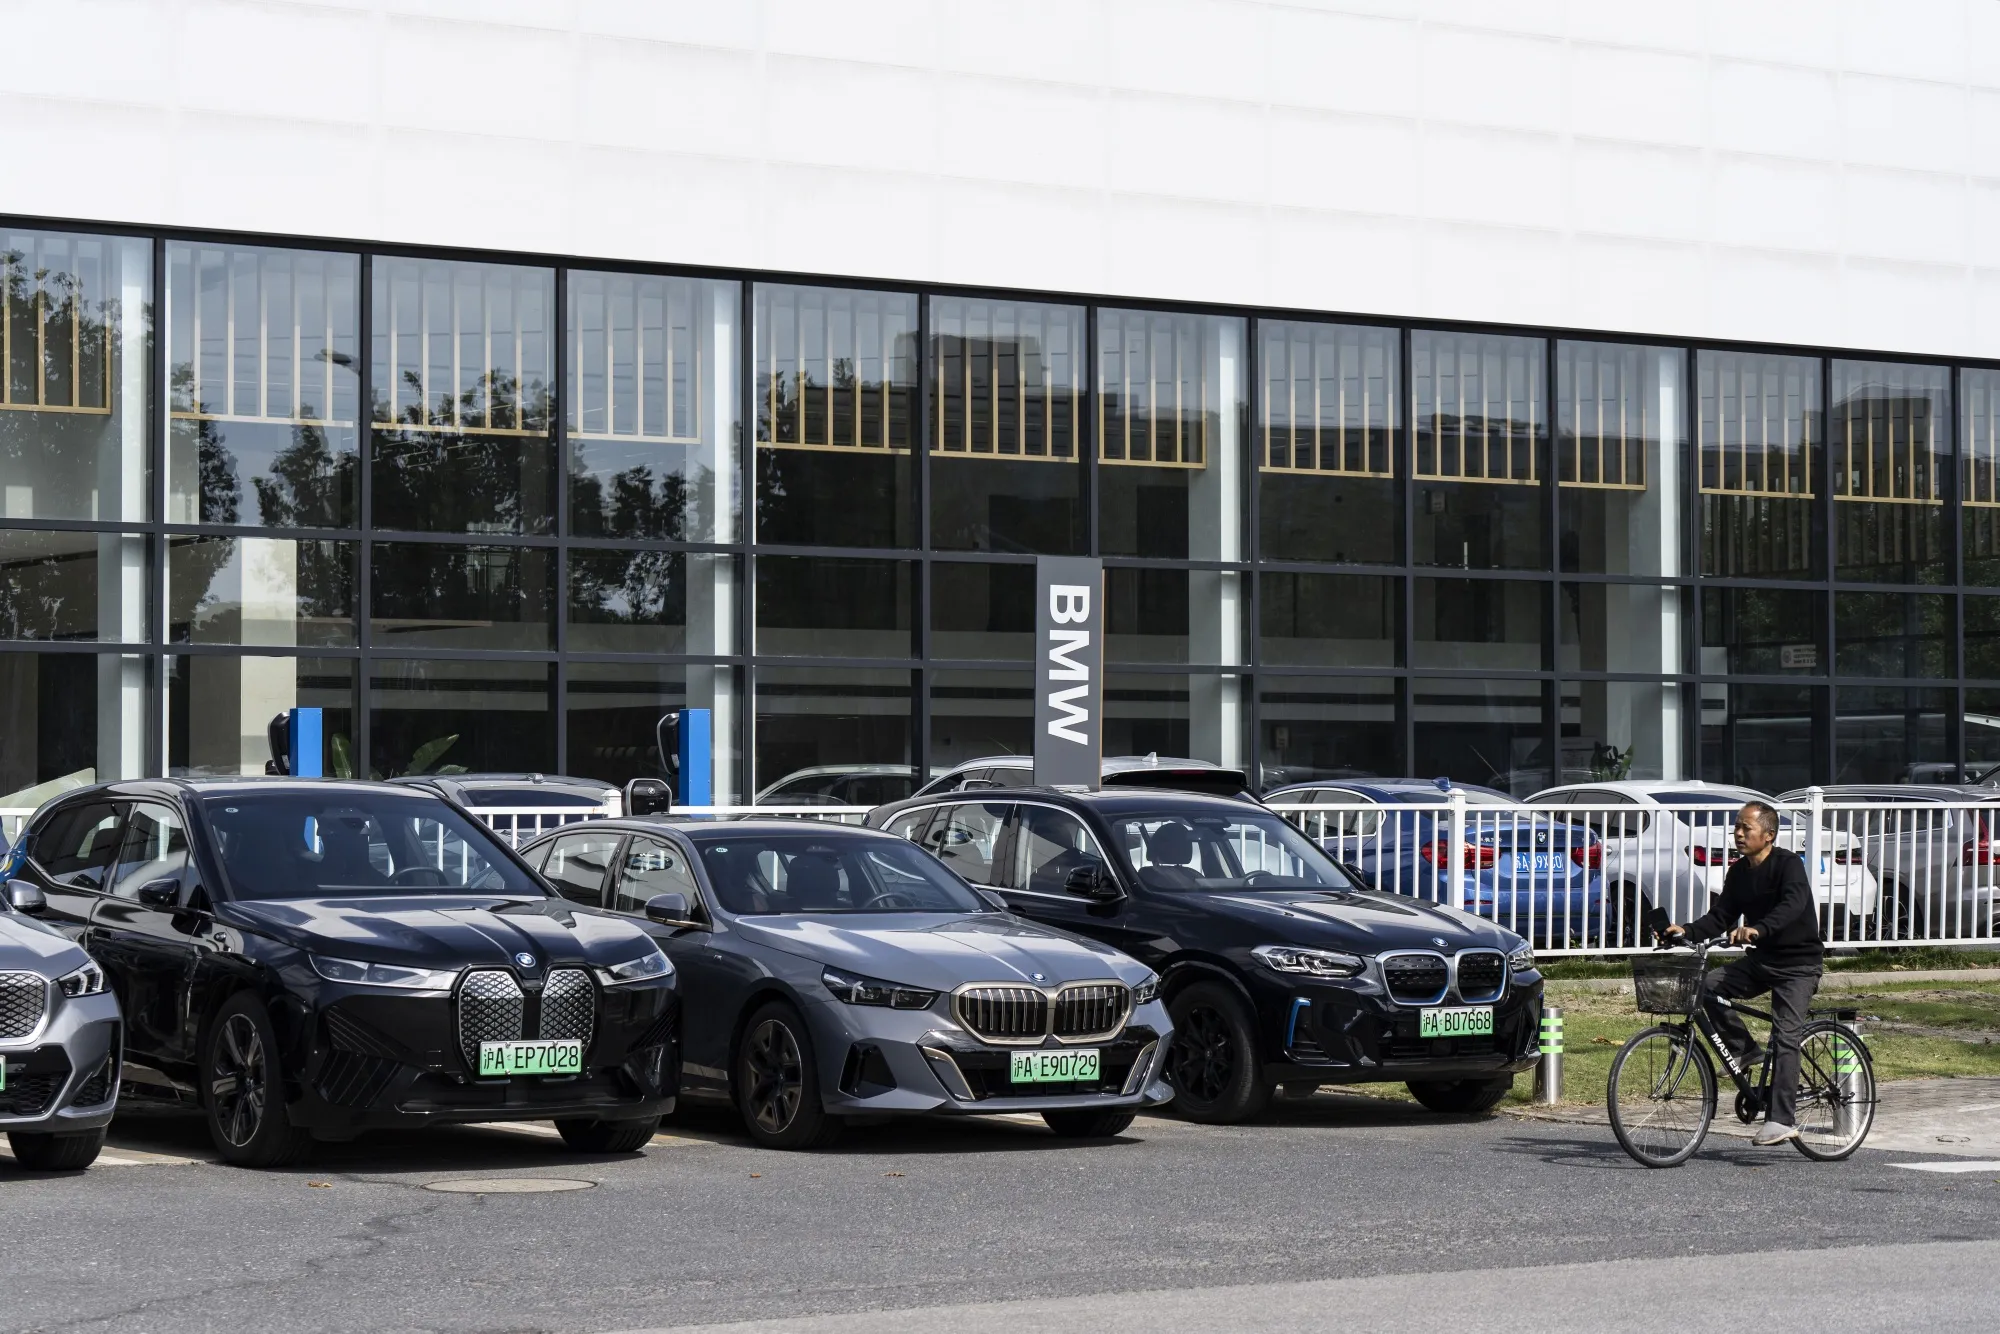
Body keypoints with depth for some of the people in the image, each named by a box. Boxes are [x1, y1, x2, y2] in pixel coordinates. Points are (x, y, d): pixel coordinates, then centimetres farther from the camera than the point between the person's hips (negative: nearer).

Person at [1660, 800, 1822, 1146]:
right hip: (1760, 960, 7)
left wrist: (1757, 929, -49)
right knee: (1709, 987, -16)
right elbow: (1720, 917, 5)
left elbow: (1793, 905, -33)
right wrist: (1687, 931, -14)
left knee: (1785, 1036, -17)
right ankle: (1745, 1052, 1)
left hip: (1799, 963, -7)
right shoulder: (1739, 873, 7)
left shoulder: (1788, 864, -15)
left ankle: (1782, 1121, -21)